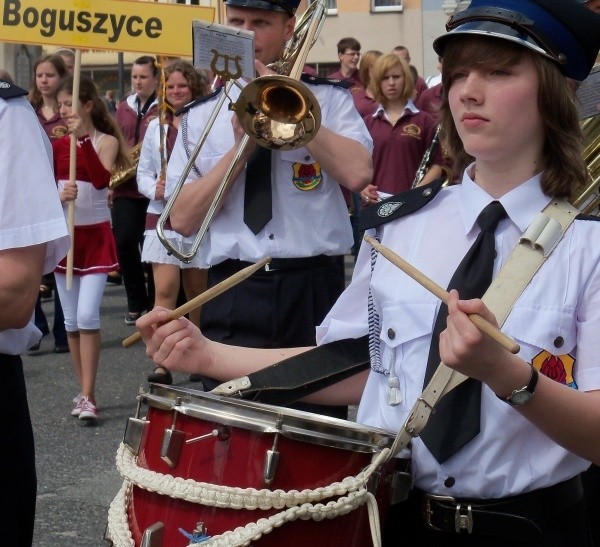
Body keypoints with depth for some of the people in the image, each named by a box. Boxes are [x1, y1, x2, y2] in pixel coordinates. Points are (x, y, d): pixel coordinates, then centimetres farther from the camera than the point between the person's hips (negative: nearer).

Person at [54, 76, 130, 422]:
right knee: (71, 321, 7)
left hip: (95, 237, -4)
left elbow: (101, 181, -24)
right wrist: (59, 195, -20)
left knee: (87, 316, -15)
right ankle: (86, 392, 17)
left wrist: (83, 137, -28)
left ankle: (88, 396, -11)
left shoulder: (106, 141, -5)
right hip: (64, 235, 4)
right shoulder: (56, 146, 6)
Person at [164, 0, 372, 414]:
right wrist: (241, 148, -7)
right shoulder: (201, 117, 10)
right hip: (234, 298, 1)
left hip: (316, 291, -1)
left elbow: (357, 174, -12)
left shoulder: (329, 99, 6)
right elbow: (182, 219, 1)